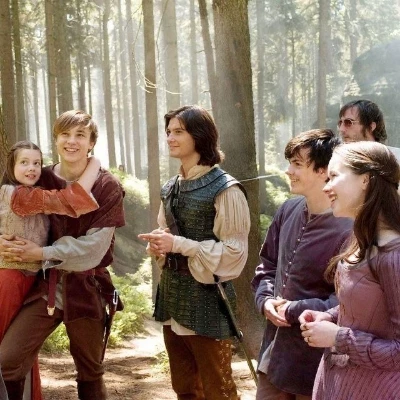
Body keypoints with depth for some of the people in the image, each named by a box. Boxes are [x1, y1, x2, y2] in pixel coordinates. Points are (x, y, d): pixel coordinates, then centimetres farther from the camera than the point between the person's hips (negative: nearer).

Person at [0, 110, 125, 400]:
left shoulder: (107, 187, -5)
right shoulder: (41, 180, 4)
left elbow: (94, 247, -13)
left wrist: (42, 253, -15)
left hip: (86, 290, -2)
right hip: (45, 286, 2)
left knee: (90, 374, 11)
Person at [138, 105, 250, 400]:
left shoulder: (225, 189, -12)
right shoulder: (171, 188, 11)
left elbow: (234, 252, -16)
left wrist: (178, 245, -21)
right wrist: (158, 244, -1)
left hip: (207, 300, -7)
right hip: (173, 297, 8)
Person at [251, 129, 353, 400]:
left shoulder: (349, 230, -21)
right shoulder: (289, 210, 4)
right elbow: (267, 265, 16)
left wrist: (295, 311, -18)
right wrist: (265, 300, -3)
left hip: (317, 361, -7)